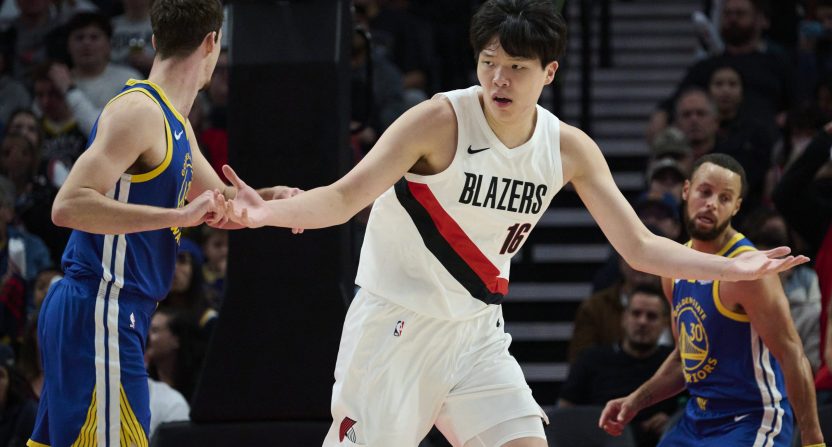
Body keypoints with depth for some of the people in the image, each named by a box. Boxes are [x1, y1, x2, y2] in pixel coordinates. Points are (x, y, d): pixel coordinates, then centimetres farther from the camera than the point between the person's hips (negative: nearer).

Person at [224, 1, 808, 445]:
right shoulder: (439, 122, -18)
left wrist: (735, 268, -8)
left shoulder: (570, 149, -2)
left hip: (477, 332, 5)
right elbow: (345, 198, -22)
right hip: (396, 326, -5)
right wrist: (267, 213, -40)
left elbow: (639, 247, 2)